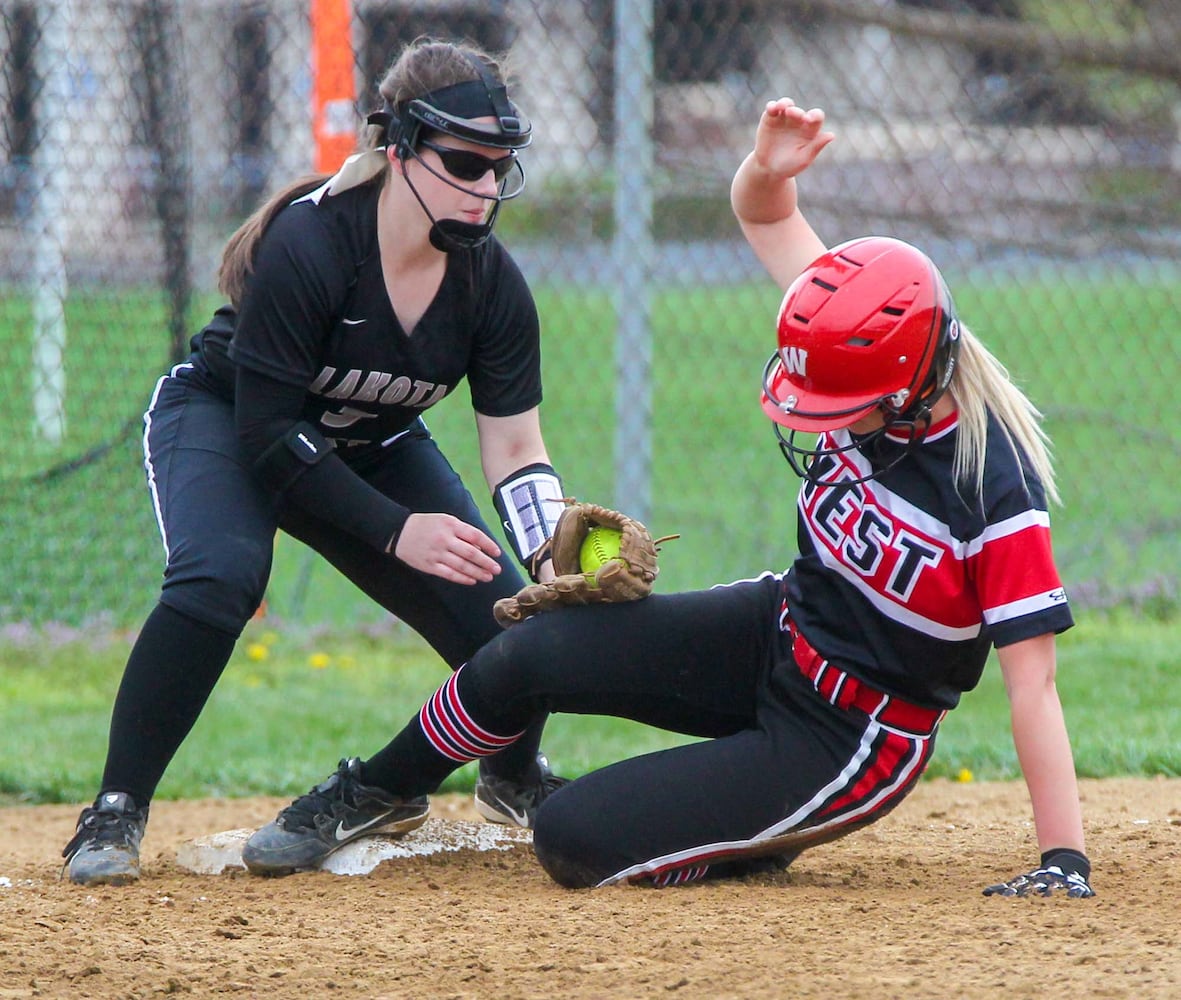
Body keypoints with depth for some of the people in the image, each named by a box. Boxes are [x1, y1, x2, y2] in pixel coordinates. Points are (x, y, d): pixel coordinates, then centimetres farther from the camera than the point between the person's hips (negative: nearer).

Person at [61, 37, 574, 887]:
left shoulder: (492, 282, -18)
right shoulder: (308, 244, -33)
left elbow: (515, 449, -14)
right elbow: (267, 431, -30)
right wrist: (396, 530, -34)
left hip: (371, 448, 5)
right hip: (221, 421, -5)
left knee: (505, 625, -7)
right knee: (220, 576, -36)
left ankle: (514, 777, 29)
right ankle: (117, 812, -25)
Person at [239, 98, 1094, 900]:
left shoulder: (998, 492, -29)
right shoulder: (863, 371, -10)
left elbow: (1033, 683, -27)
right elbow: (763, 217, -1)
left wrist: (1065, 862, -30)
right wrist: (768, 171, -25)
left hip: (848, 743, -7)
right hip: (773, 636, 7)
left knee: (575, 841, -15)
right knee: (535, 652, -6)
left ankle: (762, 845, 11)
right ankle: (374, 794, 21)